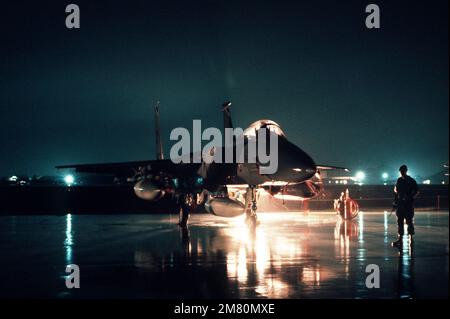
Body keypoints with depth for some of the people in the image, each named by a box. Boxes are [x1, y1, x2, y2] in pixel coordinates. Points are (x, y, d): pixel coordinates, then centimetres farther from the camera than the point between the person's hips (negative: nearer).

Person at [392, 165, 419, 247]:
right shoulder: (399, 180, 10)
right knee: (400, 222, 6)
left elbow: (417, 192, -4)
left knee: (409, 221, -3)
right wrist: (396, 191, 0)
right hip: (400, 203, 5)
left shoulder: (411, 181, -5)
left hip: (408, 204, -5)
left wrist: (412, 198, -17)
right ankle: (400, 238, 11)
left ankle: (411, 238, 4)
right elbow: (396, 188, 22)